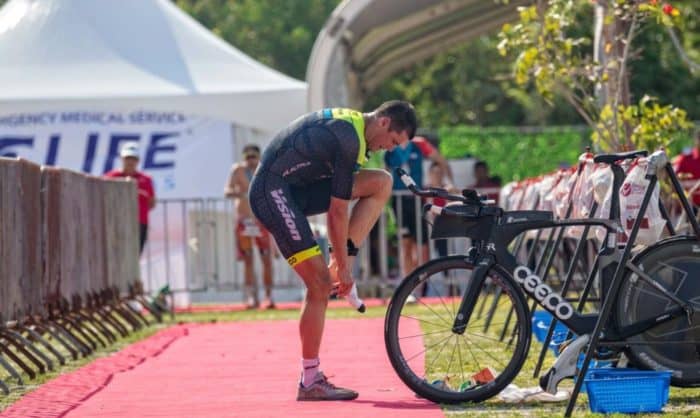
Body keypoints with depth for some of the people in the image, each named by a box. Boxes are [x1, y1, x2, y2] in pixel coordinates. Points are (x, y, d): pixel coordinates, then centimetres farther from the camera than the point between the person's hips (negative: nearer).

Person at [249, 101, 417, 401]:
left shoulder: (350, 124, 11)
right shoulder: (348, 140, -20)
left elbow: (334, 204, 19)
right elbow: (338, 212, -16)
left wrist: (340, 258, 21)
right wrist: (343, 268, -9)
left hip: (295, 188, 10)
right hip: (273, 191, -10)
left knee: (381, 182, 0)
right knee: (320, 283, -11)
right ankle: (309, 383, -2)